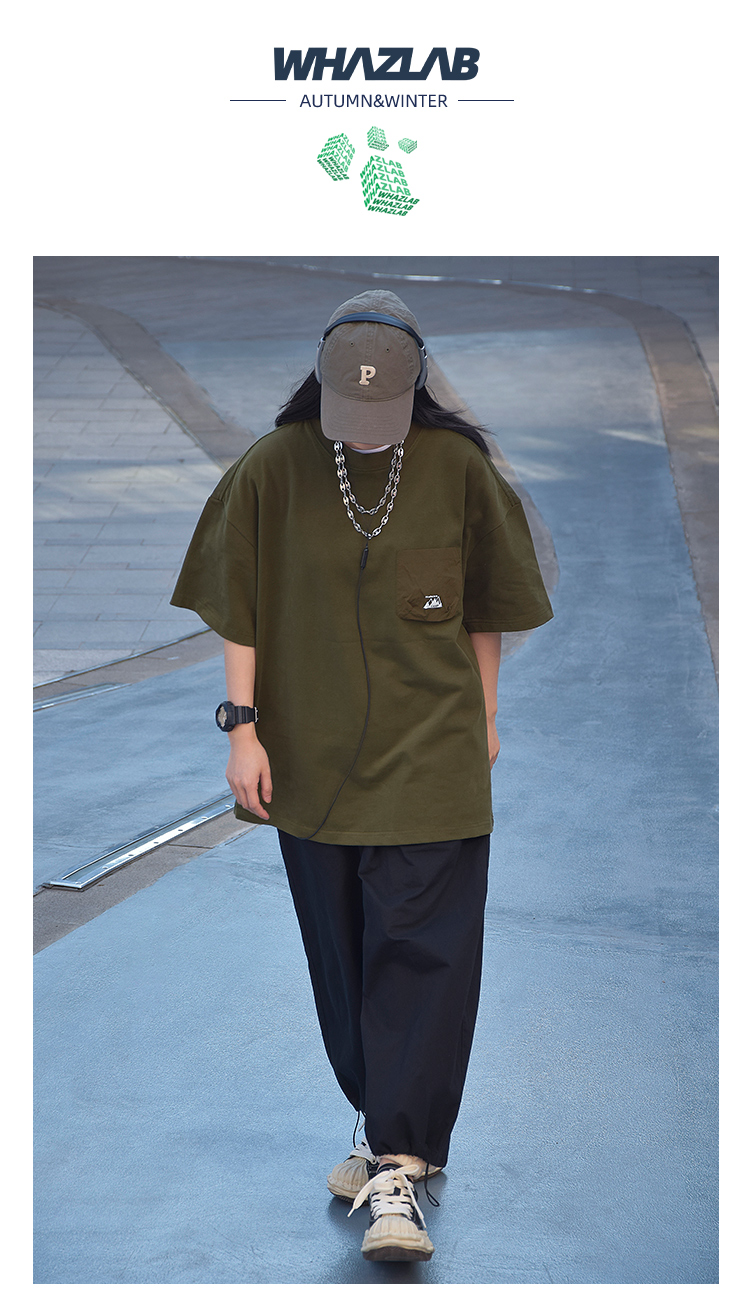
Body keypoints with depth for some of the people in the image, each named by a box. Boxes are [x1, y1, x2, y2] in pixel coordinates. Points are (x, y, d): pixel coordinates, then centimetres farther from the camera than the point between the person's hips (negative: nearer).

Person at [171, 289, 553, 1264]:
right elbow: (240, 610, 0)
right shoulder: (272, 471, -5)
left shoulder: (458, 468, -5)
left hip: (429, 755, -2)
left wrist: (484, 716, 11)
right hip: (312, 753, 2)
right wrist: (243, 726, -4)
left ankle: (396, 1171, -8)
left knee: (420, 957, -8)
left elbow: (486, 608, 7)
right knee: (343, 961, 11)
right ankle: (390, 1131, 29)